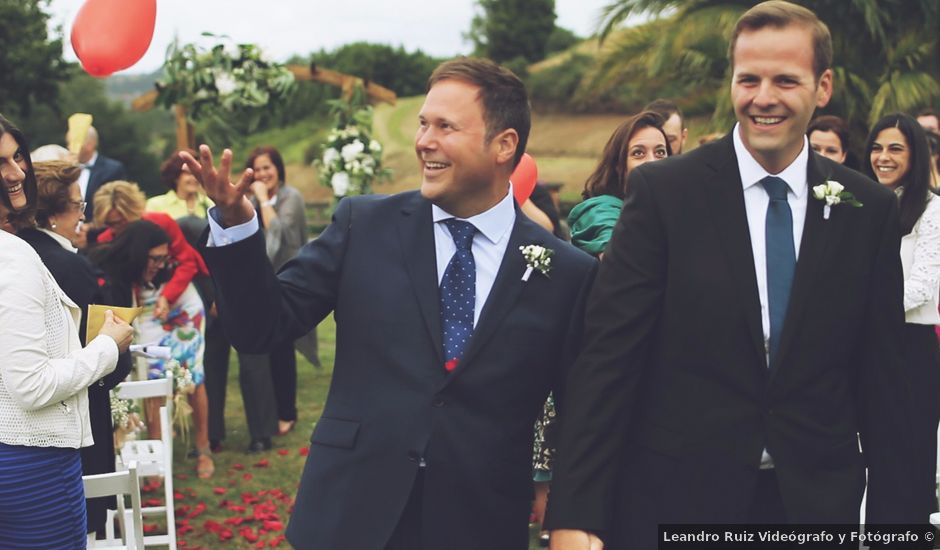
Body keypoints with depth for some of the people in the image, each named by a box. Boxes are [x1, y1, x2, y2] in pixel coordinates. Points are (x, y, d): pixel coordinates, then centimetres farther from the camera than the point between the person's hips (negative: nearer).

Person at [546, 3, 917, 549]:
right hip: (673, 502, -2)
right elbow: (607, 355, -10)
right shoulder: (663, 191, -7)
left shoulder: (871, 208, 1)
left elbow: (882, 375, 5)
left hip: (816, 501, 2)